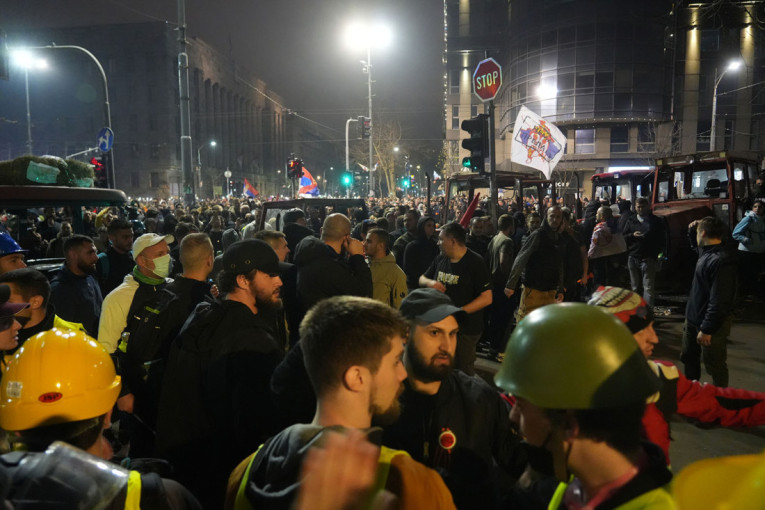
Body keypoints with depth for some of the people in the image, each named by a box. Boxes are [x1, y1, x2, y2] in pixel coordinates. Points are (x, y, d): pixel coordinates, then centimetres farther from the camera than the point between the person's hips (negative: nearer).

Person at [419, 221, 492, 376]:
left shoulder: (475, 262, -13)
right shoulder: (440, 259, 8)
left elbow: (487, 298, -18)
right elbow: (422, 279, 17)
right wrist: (430, 283, -8)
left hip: (466, 329, -6)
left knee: (464, 371, 4)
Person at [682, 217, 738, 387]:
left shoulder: (722, 261, -27)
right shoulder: (707, 252, 4)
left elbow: (719, 302, -28)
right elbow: (696, 245, 31)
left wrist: (707, 329, -24)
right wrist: (692, 231, 11)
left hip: (711, 324, -10)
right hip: (694, 318, 10)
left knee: (715, 366, 5)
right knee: (689, 358, 24)